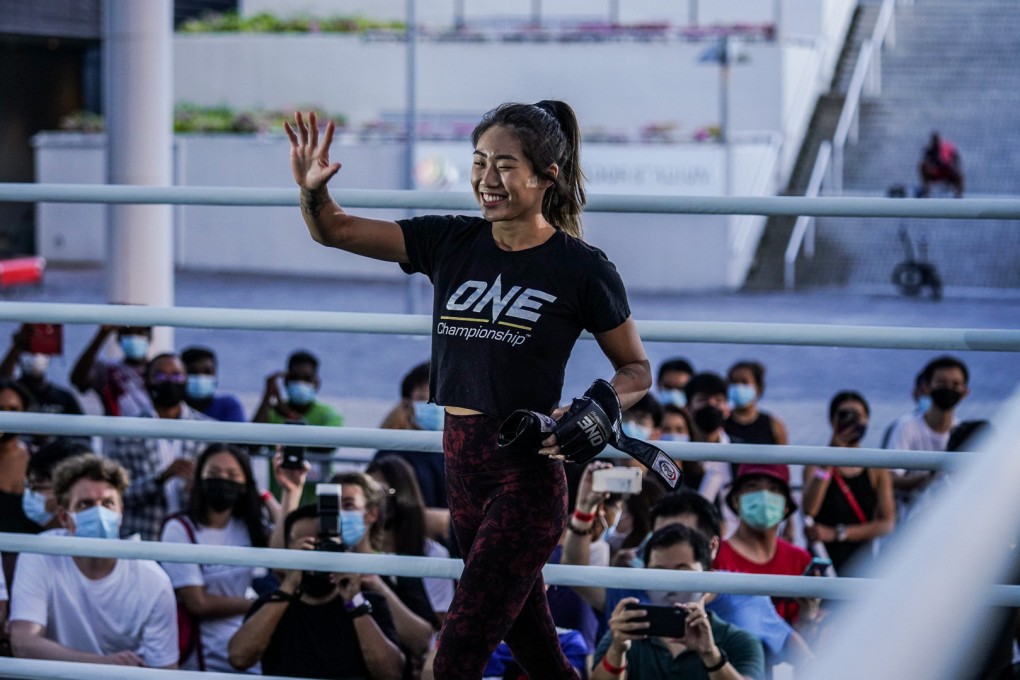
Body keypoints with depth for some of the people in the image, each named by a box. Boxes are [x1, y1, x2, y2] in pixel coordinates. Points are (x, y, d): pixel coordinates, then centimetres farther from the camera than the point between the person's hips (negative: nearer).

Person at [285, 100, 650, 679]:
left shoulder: (582, 269, -7)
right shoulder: (452, 242, 5)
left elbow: (637, 370, 2)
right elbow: (336, 231, 3)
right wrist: (313, 190, -19)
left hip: (527, 473, -6)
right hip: (462, 463, 6)